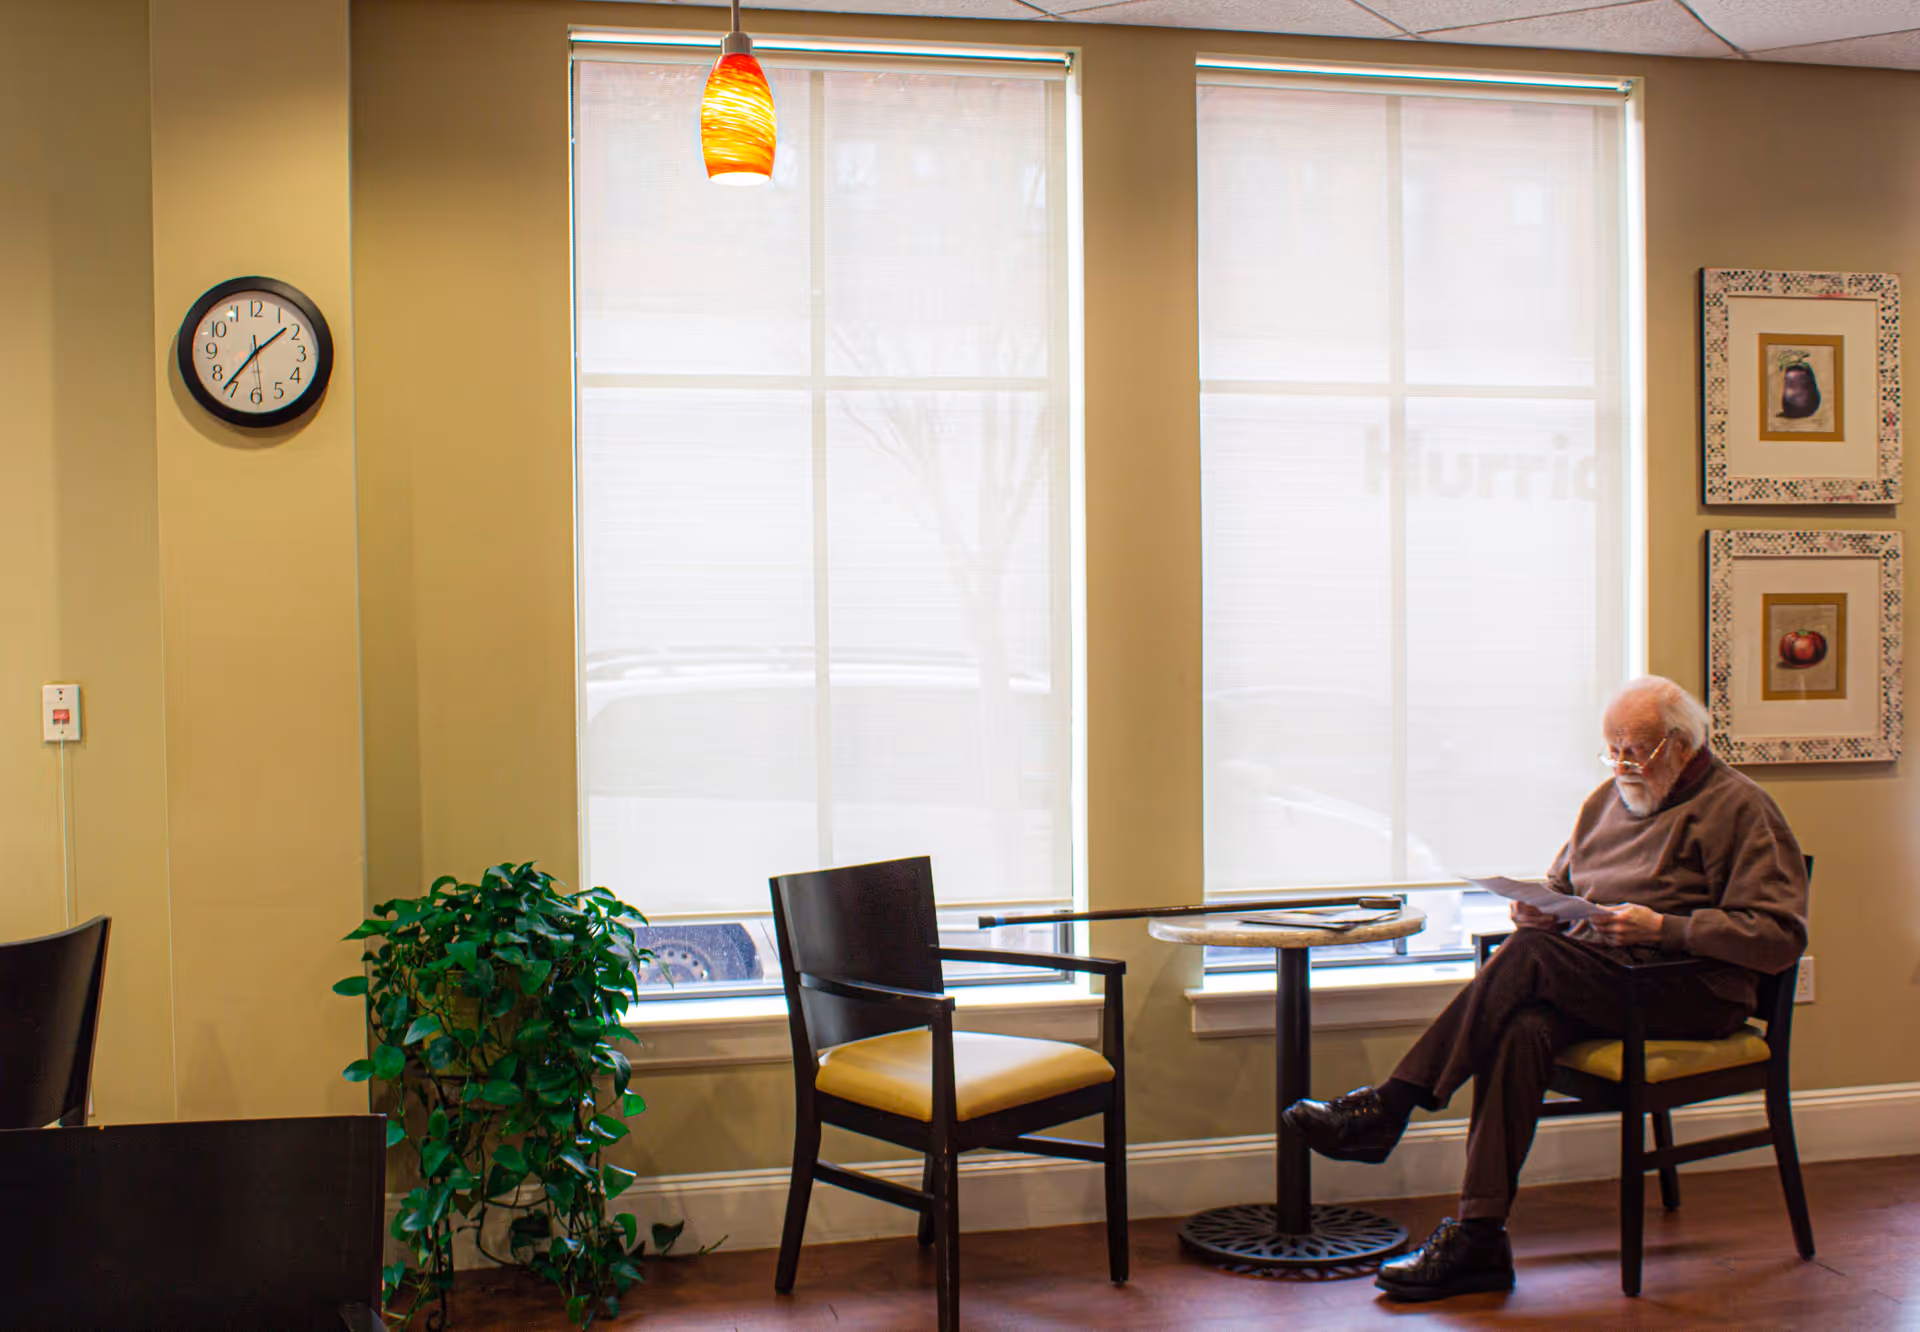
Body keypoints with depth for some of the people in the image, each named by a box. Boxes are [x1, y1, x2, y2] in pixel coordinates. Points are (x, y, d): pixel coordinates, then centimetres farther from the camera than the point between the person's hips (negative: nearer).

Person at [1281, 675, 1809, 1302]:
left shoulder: (1739, 809, 0)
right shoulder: (1609, 799, 21)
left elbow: (1781, 935, -8)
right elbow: (1561, 888, 27)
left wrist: (1661, 927, -18)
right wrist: (1543, 911, 1)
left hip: (1693, 993, -6)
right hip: (1597, 979, 6)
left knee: (1530, 956, -30)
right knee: (1524, 1029, -30)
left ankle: (1388, 1108, -26)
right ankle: (1478, 1239, -33)